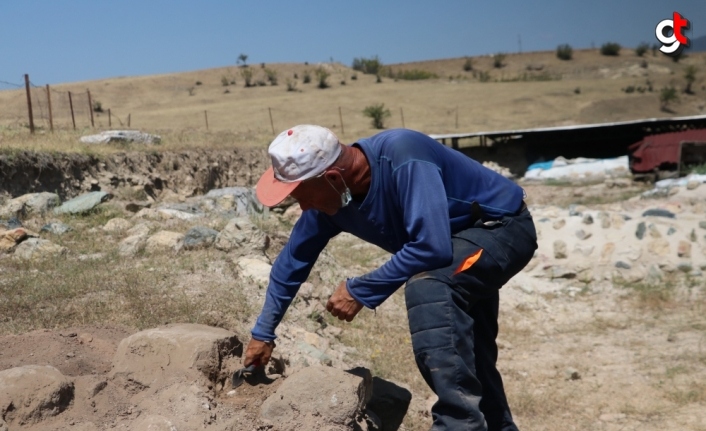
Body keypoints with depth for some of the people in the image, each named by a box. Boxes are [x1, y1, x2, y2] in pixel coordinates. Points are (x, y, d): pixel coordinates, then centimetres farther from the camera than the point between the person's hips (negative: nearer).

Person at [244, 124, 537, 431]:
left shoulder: (403, 157, -36)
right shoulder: (329, 198, -12)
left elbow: (432, 246, -41)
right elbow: (293, 261, 1)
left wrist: (360, 290, -30)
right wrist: (263, 332, 9)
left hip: (503, 227, -8)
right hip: (466, 236, 8)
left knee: (426, 287, -34)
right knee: (464, 358, 17)